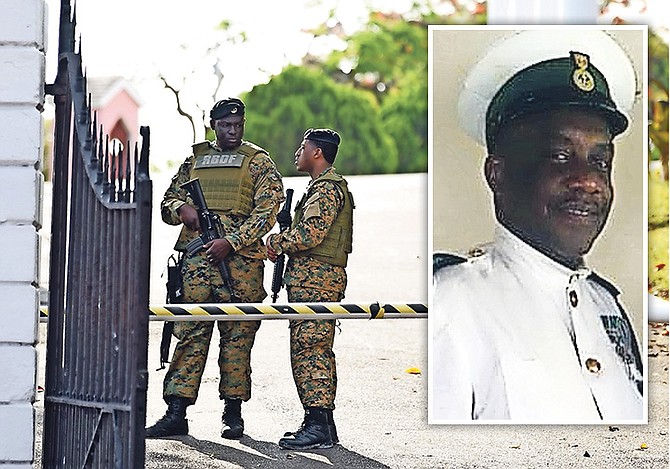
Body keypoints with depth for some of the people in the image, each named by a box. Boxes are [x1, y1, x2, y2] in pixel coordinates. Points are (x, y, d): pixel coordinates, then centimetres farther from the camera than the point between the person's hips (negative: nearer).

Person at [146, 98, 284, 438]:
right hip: (198, 257, 3)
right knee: (190, 333, -1)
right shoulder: (195, 160, 17)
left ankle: (233, 413, 9)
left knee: (237, 337, 1)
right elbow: (167, 202, 22)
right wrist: (181, 208, -3)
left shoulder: (258, 162, 6)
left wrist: (231, 242, -15)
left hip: (240, 259, -3)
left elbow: (266, 211, -5)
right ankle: (176, 413, -3)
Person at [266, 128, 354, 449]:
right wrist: (280, 240, 7)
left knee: (308, 350, -13)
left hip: (314, 279, -11)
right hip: (323, 278, 11)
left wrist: (277, 245, -6)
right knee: (317, 351, 12)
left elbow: (311, 233, -21)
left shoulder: (326, 188, -11)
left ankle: (318, 426, -15)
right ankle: (323, 423, 15)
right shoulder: (324, 186, 23)